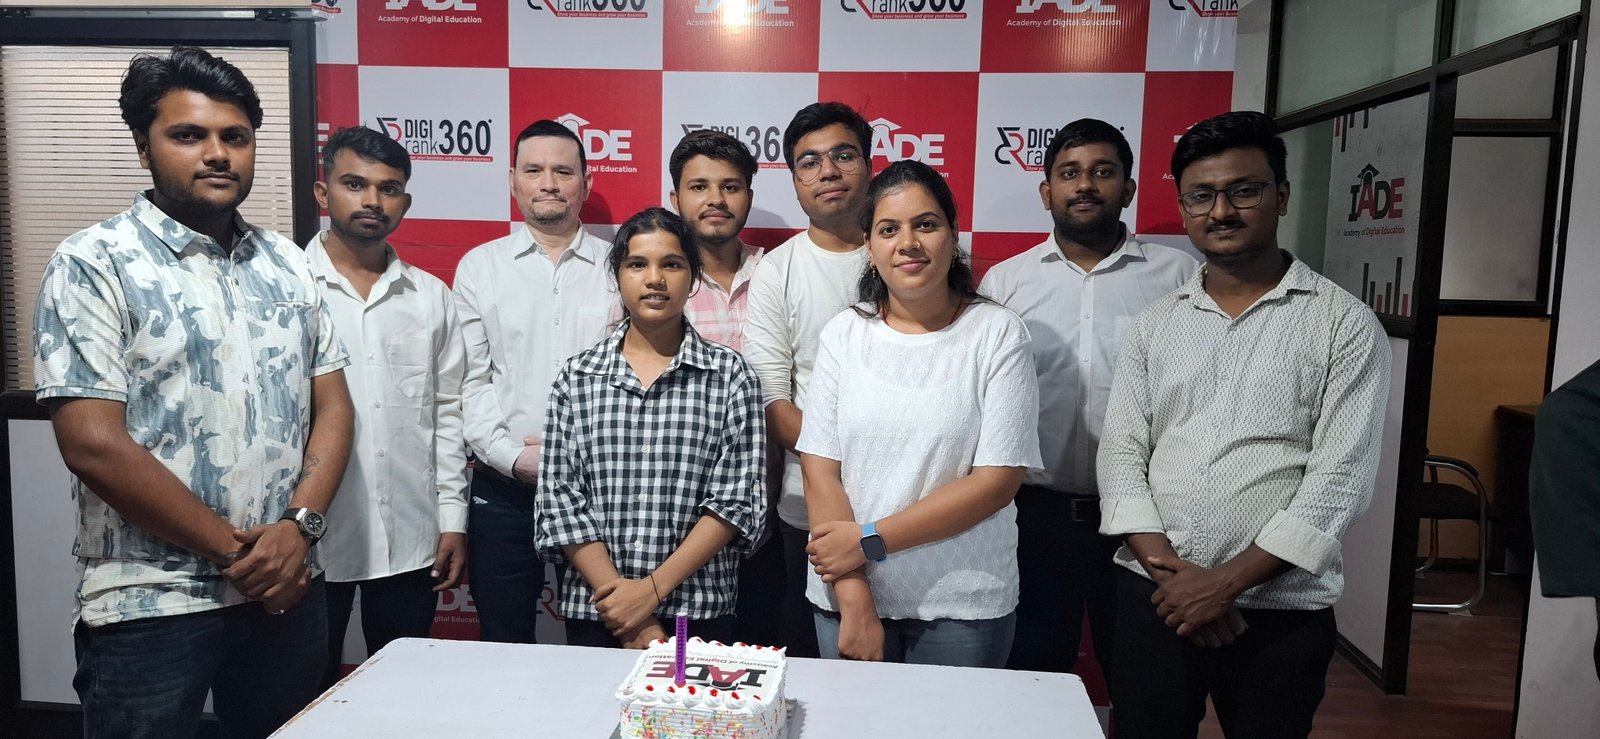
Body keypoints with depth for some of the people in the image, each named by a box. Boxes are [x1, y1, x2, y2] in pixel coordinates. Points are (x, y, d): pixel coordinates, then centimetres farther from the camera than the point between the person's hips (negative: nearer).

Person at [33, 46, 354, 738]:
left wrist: (299, 526, -9)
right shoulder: (93, 265, -8)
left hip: (288, 591, 5)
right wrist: (235, 550, -12)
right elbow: (94, 445, -15)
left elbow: (332, 407, 6)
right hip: (149, 607, -4)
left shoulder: (286, 263, 7)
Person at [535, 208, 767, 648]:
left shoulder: (729, 375, -2)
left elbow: (737, 500, -7)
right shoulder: (577, 378, 2)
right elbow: (558, 499, -3)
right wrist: (622, 605, -11)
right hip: (594, 614, 1)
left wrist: (653, 588, -14)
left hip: (700, 613, -1)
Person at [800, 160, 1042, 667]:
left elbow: (997, 481, -11)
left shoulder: (998, 333, -7)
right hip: (847, 597, 2)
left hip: (963, 606, -2)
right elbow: (820, 469, -4)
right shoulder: (843, 333, 0)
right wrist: (854, 600, -11)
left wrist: (871, 540, -14)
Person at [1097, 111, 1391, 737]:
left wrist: (1227, 580, -14)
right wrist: (1166, 566, -11)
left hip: (1281, 609, -2)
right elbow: (1120, 452, 2)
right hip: (1152, 596, 3)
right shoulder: (1156, 322, 7)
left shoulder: (1345, 325, -3)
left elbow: (1341, 476, -10)